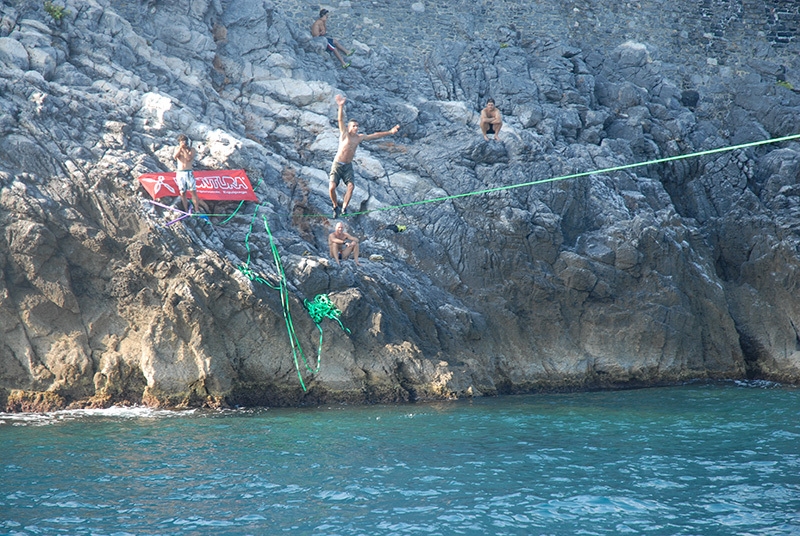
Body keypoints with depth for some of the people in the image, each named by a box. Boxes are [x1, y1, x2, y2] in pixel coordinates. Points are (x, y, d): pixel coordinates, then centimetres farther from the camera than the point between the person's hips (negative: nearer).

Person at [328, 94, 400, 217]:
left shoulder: (360, 137, 7)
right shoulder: (344, 133, -5)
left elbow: (374, 135, 12)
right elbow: (341, 119, -19)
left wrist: (390, 132, 10)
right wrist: (341, 106, -36)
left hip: (348, 166, 4)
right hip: (337, 165, -4)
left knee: (350, 186, -20)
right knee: (332, 187, -17)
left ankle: (344, 207, -9)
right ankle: (336, 207, 6)